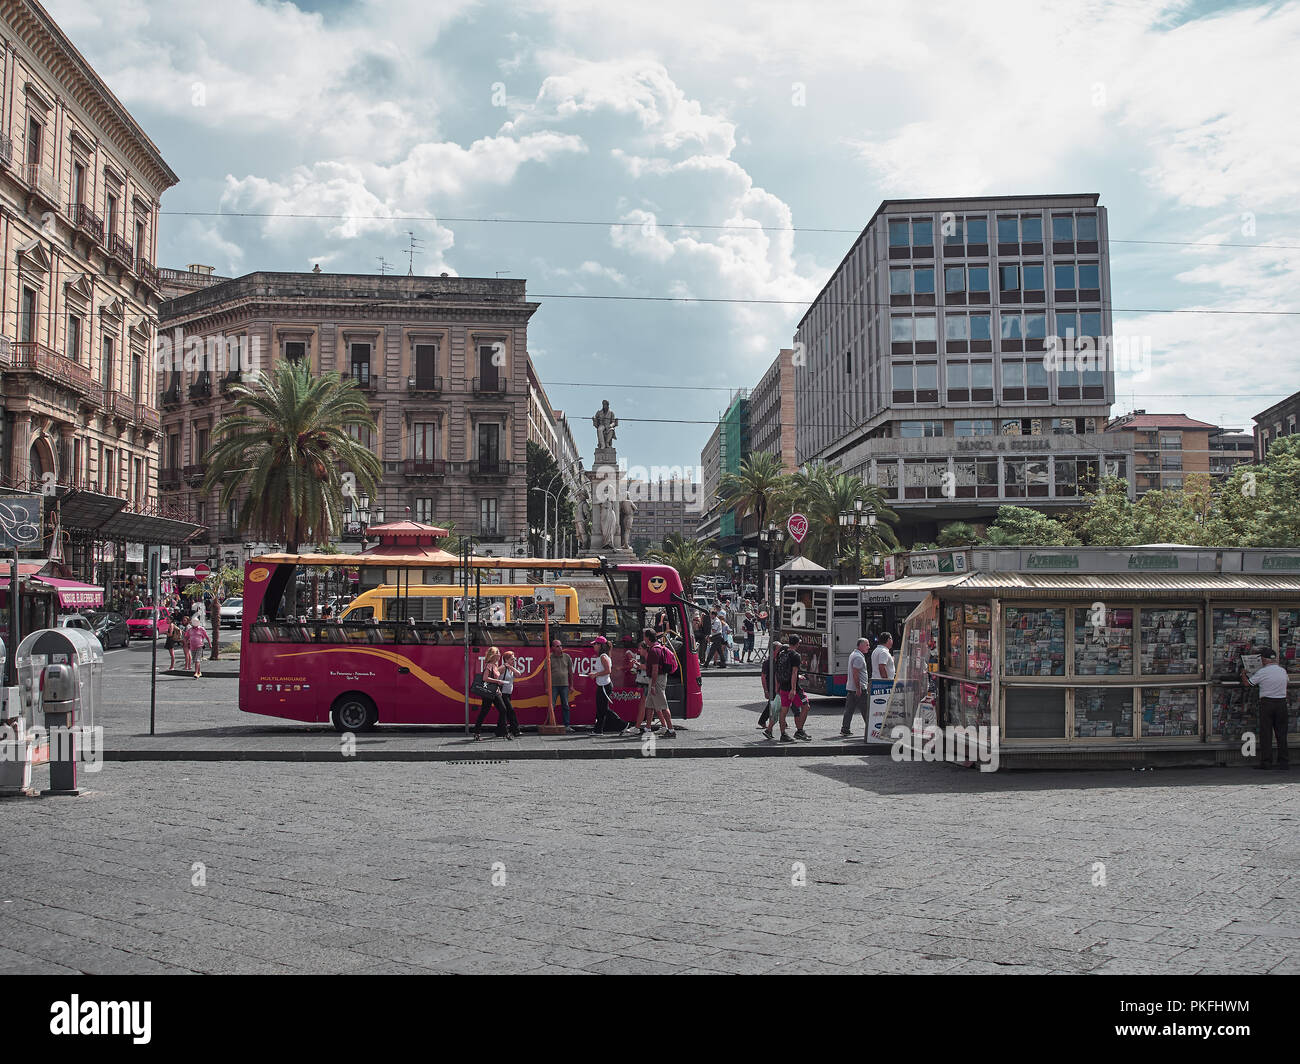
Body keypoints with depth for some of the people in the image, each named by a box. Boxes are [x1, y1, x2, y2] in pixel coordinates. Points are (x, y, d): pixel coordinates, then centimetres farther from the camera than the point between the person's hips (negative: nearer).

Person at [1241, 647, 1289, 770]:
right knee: (1281, 733, 9)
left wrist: (1243, 674, 21)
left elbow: (1247, 683, 0)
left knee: (1266, 733, 3)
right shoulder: (1283, 671, 3)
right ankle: (1284, 761, 9)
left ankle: (1265, 761, 3)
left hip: (1267, 703, -4)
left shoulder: (1262, 672, -10)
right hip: (1282, 702, 4)